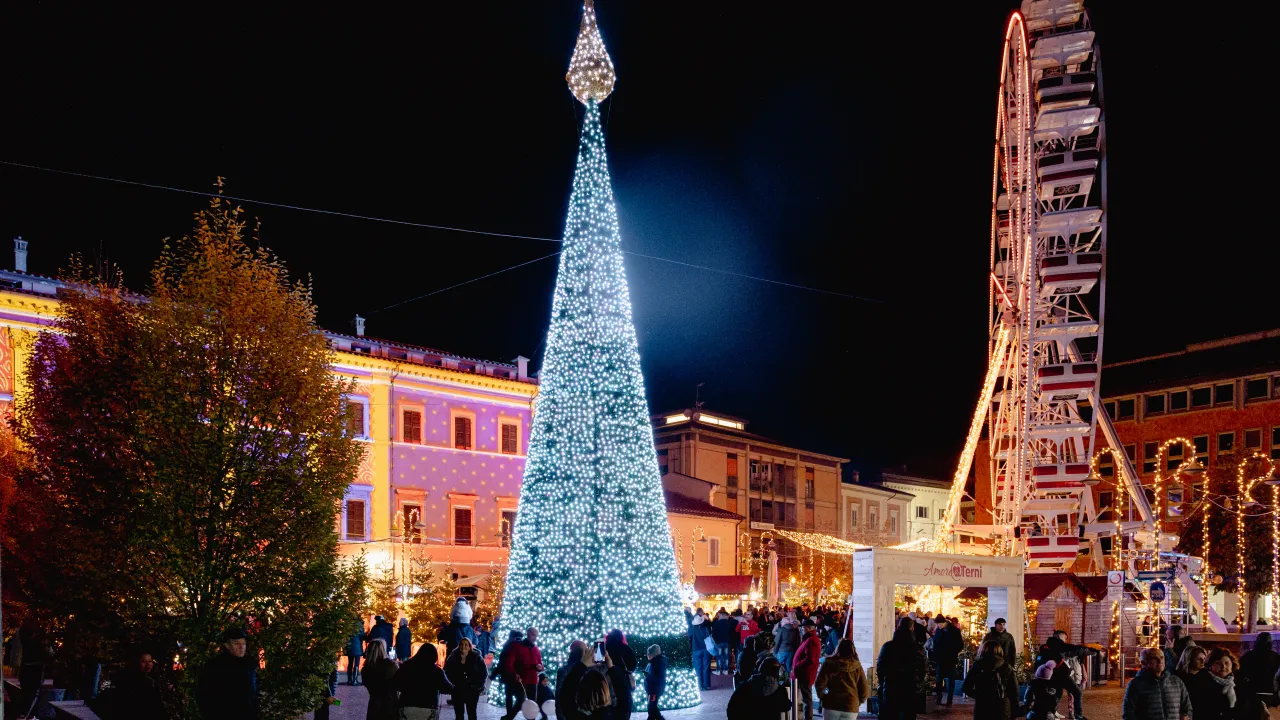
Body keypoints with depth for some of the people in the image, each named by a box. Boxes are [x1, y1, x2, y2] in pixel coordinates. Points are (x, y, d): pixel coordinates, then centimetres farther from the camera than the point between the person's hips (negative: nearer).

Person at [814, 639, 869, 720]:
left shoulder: (829, 663, -1)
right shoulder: (857, 666, 3)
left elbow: (819, 683, -9)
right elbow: (865, 690, 2)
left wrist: (822, 696, 8)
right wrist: (858, 702, 18)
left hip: (831, 705, -1)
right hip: (851, 707, 1)